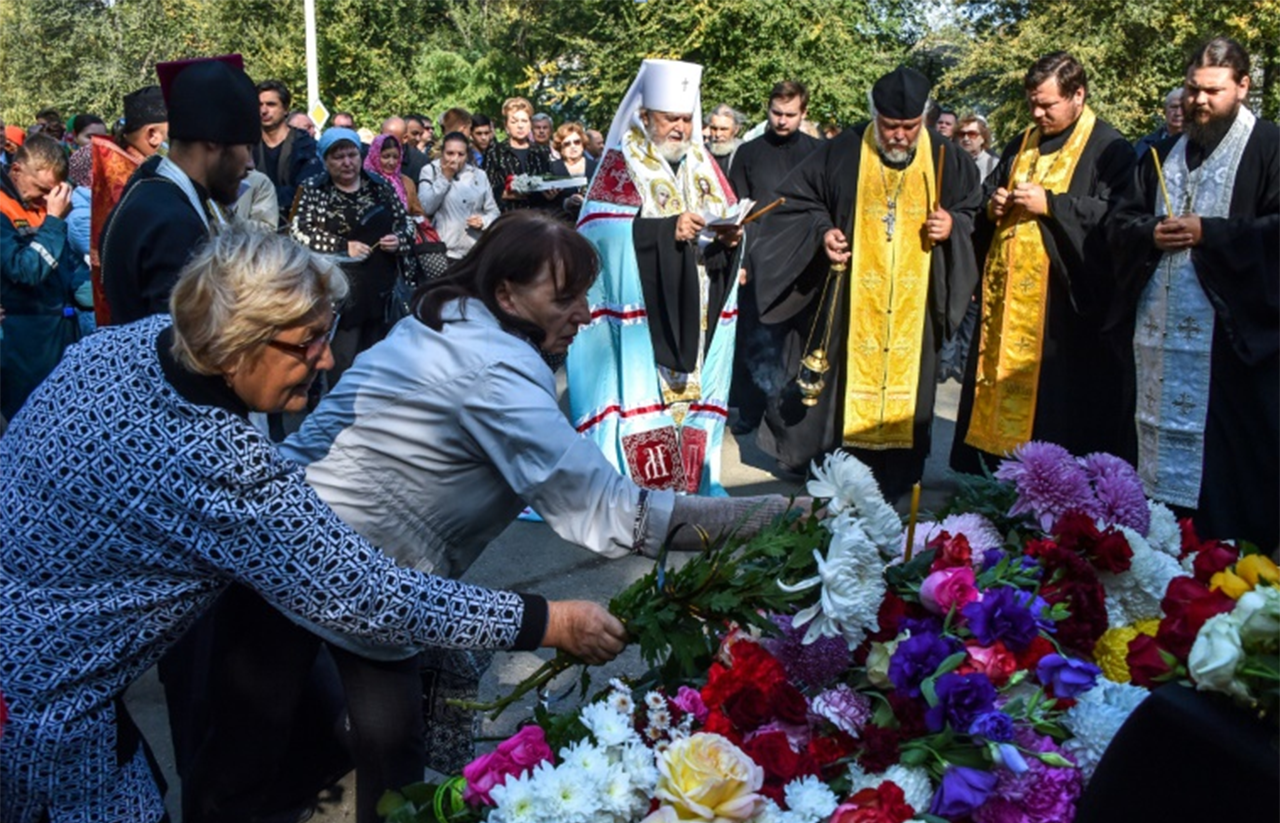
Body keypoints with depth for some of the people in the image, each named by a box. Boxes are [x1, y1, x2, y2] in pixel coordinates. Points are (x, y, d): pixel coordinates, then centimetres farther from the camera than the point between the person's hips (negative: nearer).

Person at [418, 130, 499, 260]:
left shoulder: (479, 175, 13)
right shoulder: (430, 171, 5)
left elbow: (493, 212, 13)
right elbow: (425, 208, -9)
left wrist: (484, 221, -9)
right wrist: (444, 178, -9)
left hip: (477, 252, 3)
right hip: (444, 252, -3)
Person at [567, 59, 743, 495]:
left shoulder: (702, 162, 15)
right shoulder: (621, 162, -1)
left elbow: (730, 219, 14)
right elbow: (604, 229, -15)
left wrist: (732, 233, -10)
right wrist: (670, 228, -23)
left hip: (699, 311, 5)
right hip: (641, 311, -5)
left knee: (696, 389, 6)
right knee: (642, 391, -7)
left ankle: (696, 480, 15)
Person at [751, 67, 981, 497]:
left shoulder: (945, 158, 2)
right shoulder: (843, 152, -4)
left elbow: (972, 208, 12)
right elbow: (797, 200, 3)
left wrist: (952, 225, -9)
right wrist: (821, 231, -14)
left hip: (913, 307, 2)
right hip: (849, 305, -1)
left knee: (905, 385, 6)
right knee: (844, 383, 4)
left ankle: (892, 486, 18)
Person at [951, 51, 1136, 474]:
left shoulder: (1109, 148, -3)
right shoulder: (1022, 145, 18)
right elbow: (990, 191, 28)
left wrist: (1050, 204, -18)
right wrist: (993, 206, 4)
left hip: (1065, 302, -6)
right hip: (1007, 294, 7)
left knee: (1057, 401, -5)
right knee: (1001, 380, 8)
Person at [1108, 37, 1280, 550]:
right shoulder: (1163, 153, 19)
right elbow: (1121, 222, 17)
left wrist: (1207, 233, -15)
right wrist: (1152, 234, -3)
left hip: (1231, 330, -6)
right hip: (1159, 329, 6)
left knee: (1227, 457, -5)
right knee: (1162, 443, 10)